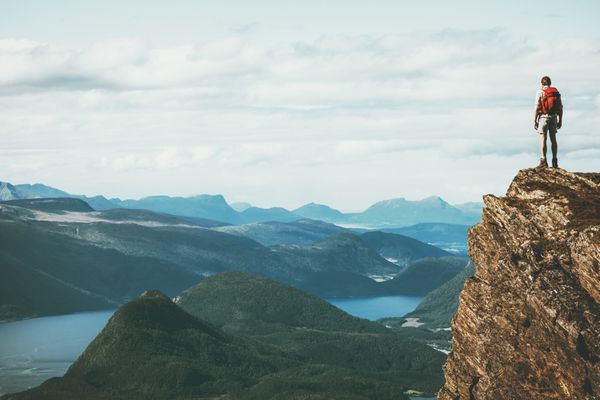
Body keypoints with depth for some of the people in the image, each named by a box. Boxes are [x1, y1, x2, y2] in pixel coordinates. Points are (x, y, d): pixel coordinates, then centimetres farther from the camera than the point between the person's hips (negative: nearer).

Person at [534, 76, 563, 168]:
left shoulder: (540, 92, -6)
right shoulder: (556, 92, 8)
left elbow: (537, 108, -11)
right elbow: (560, 108, 6)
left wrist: (535, 121, -7)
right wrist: (560, 121, 12)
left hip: (543, 117, -4)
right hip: (554, 118, 4)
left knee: (543, 139, -4)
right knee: (553, 139, 10)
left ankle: (544, 161, -11)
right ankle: (555, 162, 9)